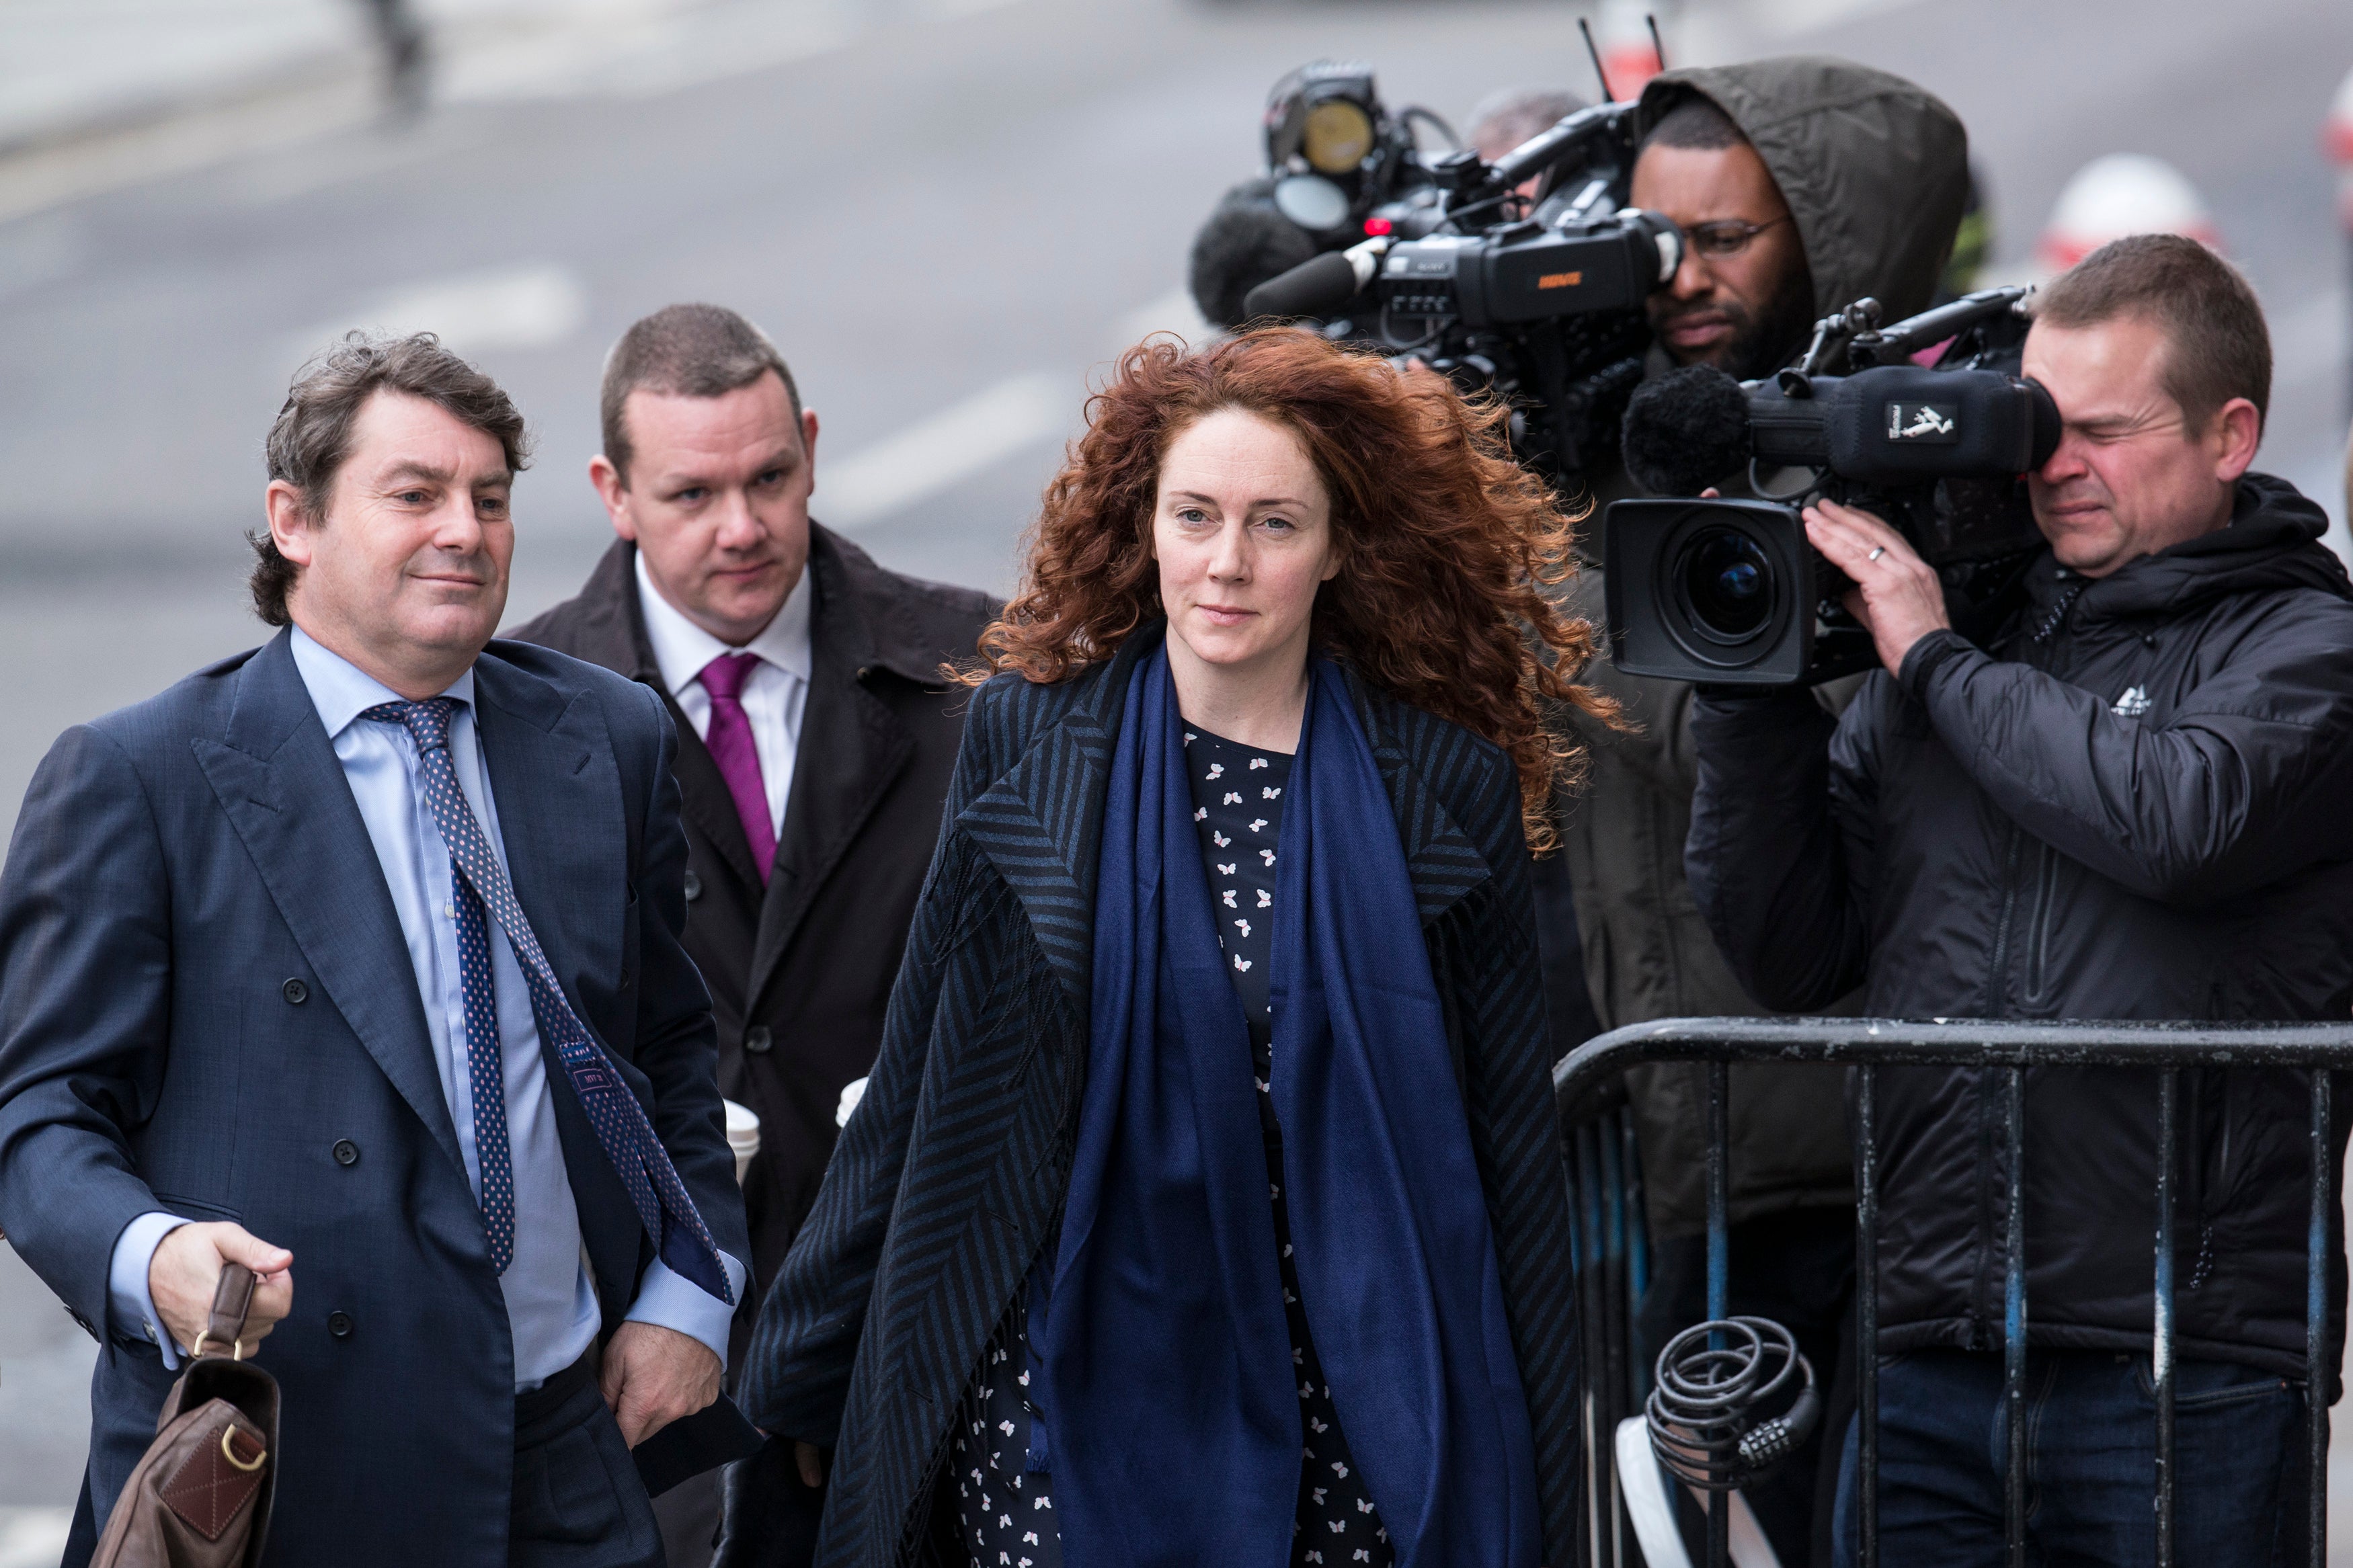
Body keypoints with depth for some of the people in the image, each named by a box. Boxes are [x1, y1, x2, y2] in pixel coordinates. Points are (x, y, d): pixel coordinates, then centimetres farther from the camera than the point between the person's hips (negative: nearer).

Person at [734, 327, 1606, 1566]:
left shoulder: (1446, 787, 1)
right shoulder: (1026, 737, 2)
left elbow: (1510, 1139, 4)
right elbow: (917, 1084, 8)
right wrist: (808, 1370, 9)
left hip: (1358, 1411, 0)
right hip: (1071, 1389, 0)